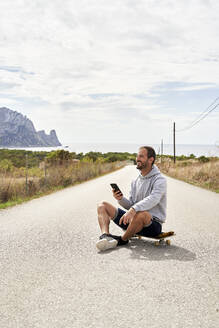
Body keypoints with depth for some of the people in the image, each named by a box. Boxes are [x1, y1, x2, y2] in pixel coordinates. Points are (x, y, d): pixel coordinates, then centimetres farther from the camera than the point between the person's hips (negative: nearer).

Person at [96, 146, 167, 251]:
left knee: (141, 214, -43)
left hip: (153, 224, -7)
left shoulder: (159, 180, -10)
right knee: (102, 205, 0)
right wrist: (121, 199, -10)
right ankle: (105, 236, -29)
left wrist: (133, 210, -43)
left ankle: (122, 240, -14)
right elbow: (131, 205, 12)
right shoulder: (136, 181, 13)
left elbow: (153, 199, -29)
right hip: (134, 220, 7)